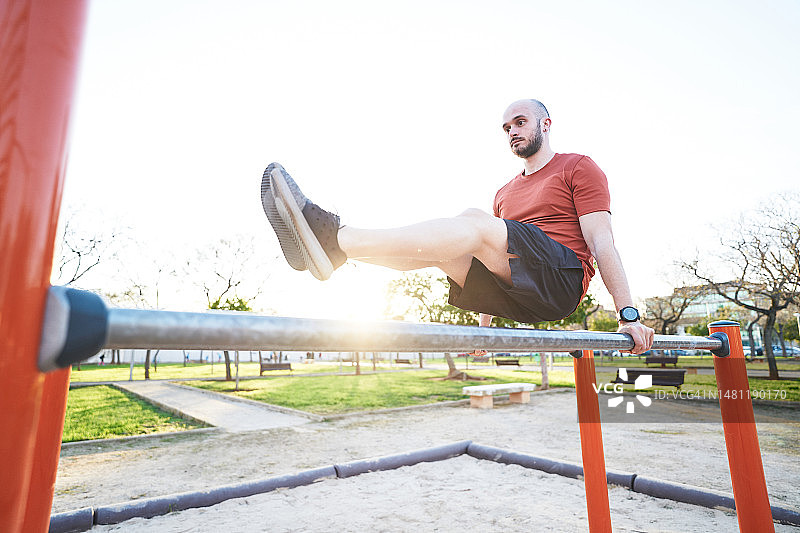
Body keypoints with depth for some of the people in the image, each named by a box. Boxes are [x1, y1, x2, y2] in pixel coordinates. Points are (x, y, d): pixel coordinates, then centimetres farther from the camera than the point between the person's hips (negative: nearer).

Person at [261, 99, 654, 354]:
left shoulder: (578, 168, 9)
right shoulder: (505, 194, 27)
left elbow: (602, 243, -1)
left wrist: (629, 315, -8)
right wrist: (484, 323, 23)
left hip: (562, 279, -6)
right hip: (514, 297, 6)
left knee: (474, 222, -29)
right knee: (438, 248, -16)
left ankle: (335, 239, -41)